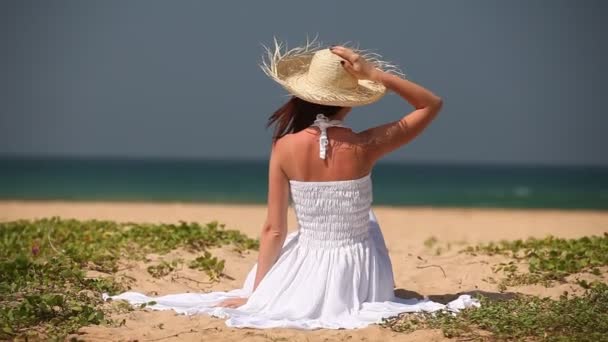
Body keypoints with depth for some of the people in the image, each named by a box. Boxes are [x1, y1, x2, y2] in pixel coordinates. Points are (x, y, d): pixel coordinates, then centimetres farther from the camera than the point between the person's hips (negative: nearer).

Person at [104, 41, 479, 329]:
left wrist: (254, 293, 2)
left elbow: (274, 230, -8)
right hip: (359, 282, 0)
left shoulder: (286, 148, -12)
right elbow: (432, 105, -2)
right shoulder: (365, 146, -15)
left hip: (308, 280, 0)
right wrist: (375, 73, -9)